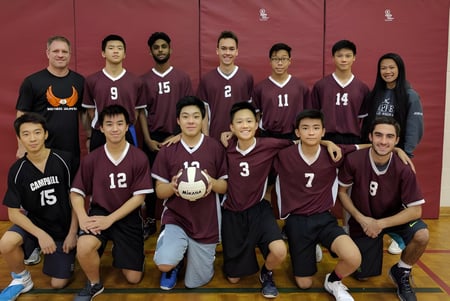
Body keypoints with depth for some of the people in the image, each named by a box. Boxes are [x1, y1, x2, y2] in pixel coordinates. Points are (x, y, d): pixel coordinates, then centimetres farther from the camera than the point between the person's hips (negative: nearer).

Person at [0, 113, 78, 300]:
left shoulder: (64, 160, -14)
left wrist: (72, 233, -9)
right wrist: (40, 234, -22)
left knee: (58, 284, -2)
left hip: (63, 227, -1)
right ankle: (21, 279, 0)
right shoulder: (17, 170, -9)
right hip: (34, 223, 1)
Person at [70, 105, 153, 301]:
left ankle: (120, 251, 35)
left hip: (128, 218, 0)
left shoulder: (139, 158, -9)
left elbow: (139, 196, -9)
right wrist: (83, 217, -18)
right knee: (84, 247, -33)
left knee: (133, 278, 0)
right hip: (99, 212, 0)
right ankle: (94, 284, 0)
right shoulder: (91, 159, -4)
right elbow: (76, 192, 2)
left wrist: (110, 219, -17)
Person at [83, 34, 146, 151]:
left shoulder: (135, 81, 1)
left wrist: (127, 128, 2)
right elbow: (90, 110, 6)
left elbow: (137, 110, 6)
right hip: (100, 135, 0)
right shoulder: (91, 80, -1)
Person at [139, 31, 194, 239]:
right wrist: (148, 139, -7)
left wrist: (179, 135, -7)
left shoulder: (182, 77, 2)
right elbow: (141, 111, 2)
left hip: (176, 137, 0)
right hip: (153, 138, 1)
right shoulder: (144, 80, 4)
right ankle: (150, 222, 19)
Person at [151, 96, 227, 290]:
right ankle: (176, 262, 12)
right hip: (175, 217, 0)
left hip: (206, 223, 0)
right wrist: (172, 186, -23)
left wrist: (213, 183, -22)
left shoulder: (215, 147, -5)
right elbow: (159, 191, 0)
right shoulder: (167, 149, -3)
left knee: (194, 283, 9)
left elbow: (226, 186, 1)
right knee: (164, 265, -26)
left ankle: (191, 254, 42)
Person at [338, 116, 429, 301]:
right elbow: (342, 191, -9)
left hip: (393, 218, 0)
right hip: (363, 221, 0)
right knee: (363, 275, 6)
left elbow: (415, 210, -20)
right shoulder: (354, 161, -24)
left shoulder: (403, 169, -23)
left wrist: (380, 224, -27)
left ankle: (401, 272, 0)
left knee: (421, 235, -30)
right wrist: (361, 219, -18)